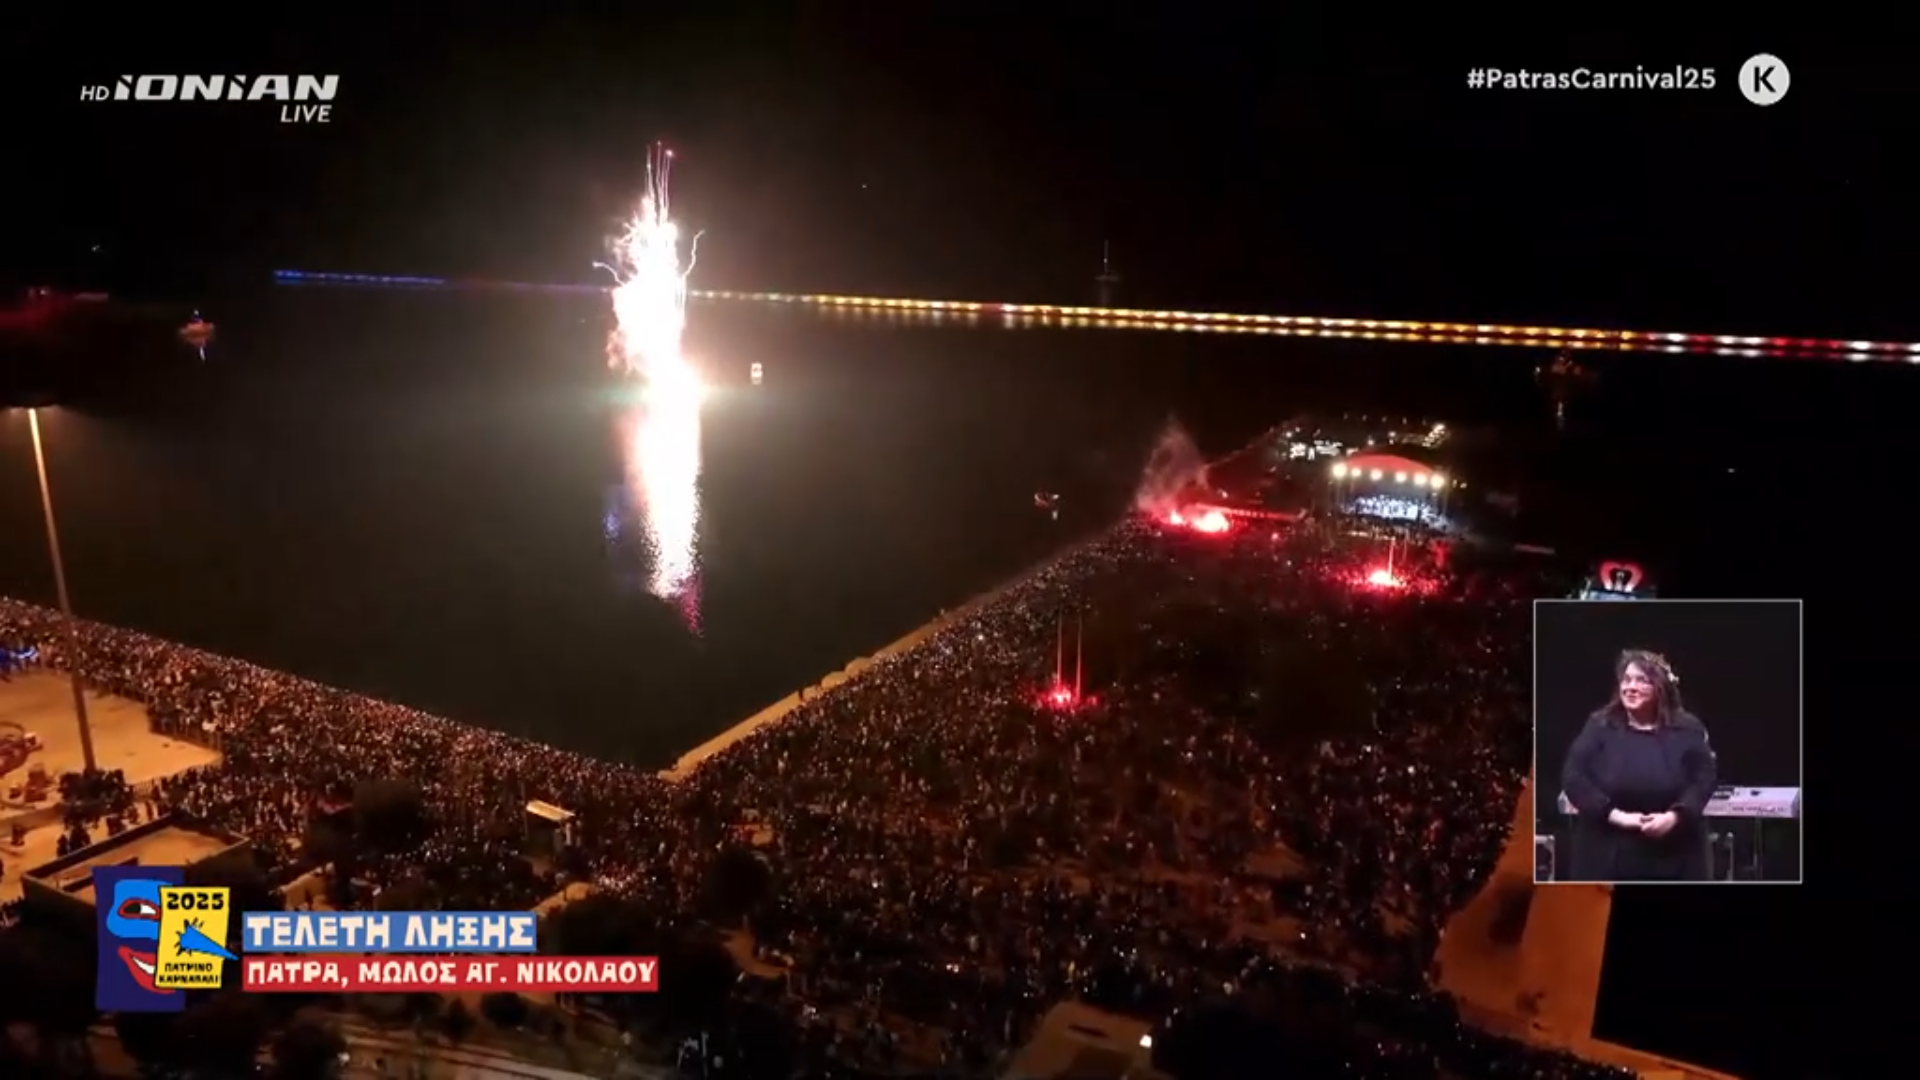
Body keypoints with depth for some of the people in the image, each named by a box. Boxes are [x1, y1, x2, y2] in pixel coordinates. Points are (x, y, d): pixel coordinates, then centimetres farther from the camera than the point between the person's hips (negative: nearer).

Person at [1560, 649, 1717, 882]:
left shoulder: (1687, 730, 3)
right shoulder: (1600, 726, 0)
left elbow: (1704, 780, -2)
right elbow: (1572, 777, -7)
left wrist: (1675, 816, -18)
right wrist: (1615, 815, -17)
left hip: (1673, 858, 1)